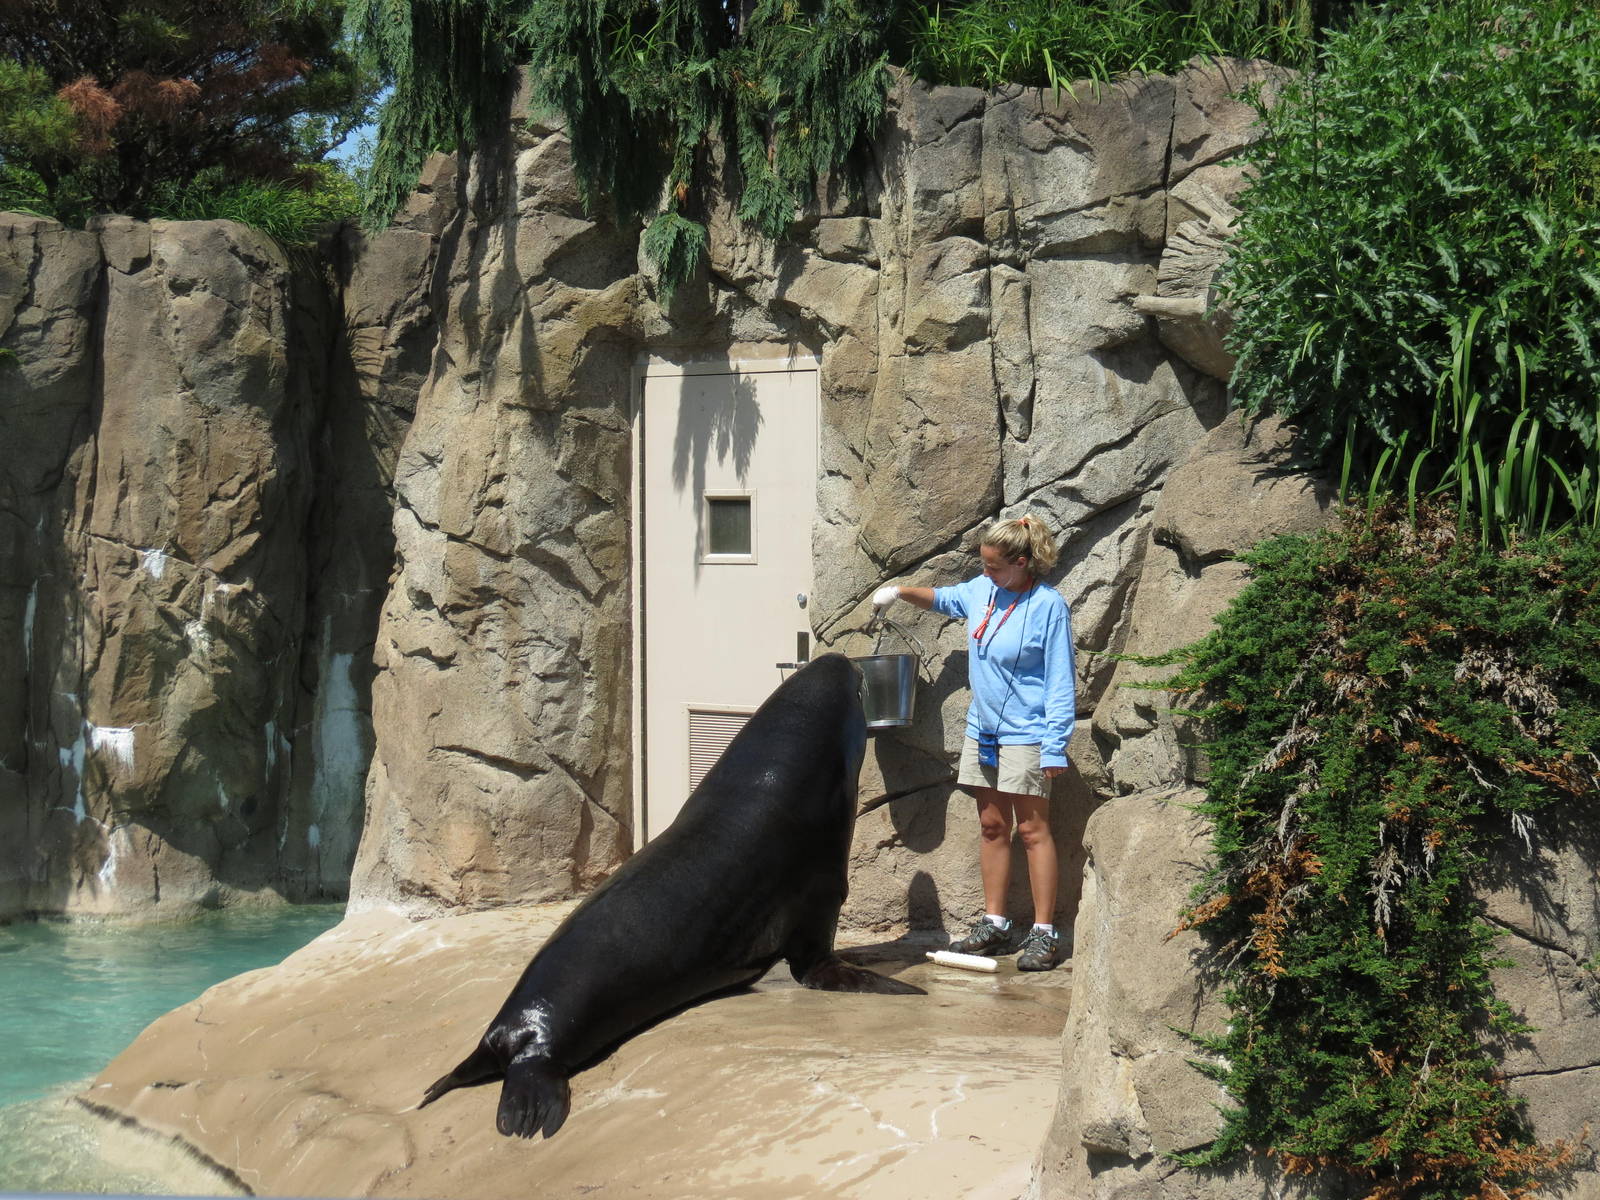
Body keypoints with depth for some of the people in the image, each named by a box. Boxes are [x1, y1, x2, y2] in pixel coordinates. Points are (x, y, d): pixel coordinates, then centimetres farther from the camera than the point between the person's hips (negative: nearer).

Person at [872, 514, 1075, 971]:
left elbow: (1061, 682, -14)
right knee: (991, 826, 11)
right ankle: (994, 925, 18)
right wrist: (900, 592, 12)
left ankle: (1044, 934, -2)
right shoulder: (981, 591, 4)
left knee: (1033, 829, -5)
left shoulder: (1048, 606, -15)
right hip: (982, 728, 7)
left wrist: (1054, 745, -18)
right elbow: (944, 599, 28)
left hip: (1025, 732, -7)